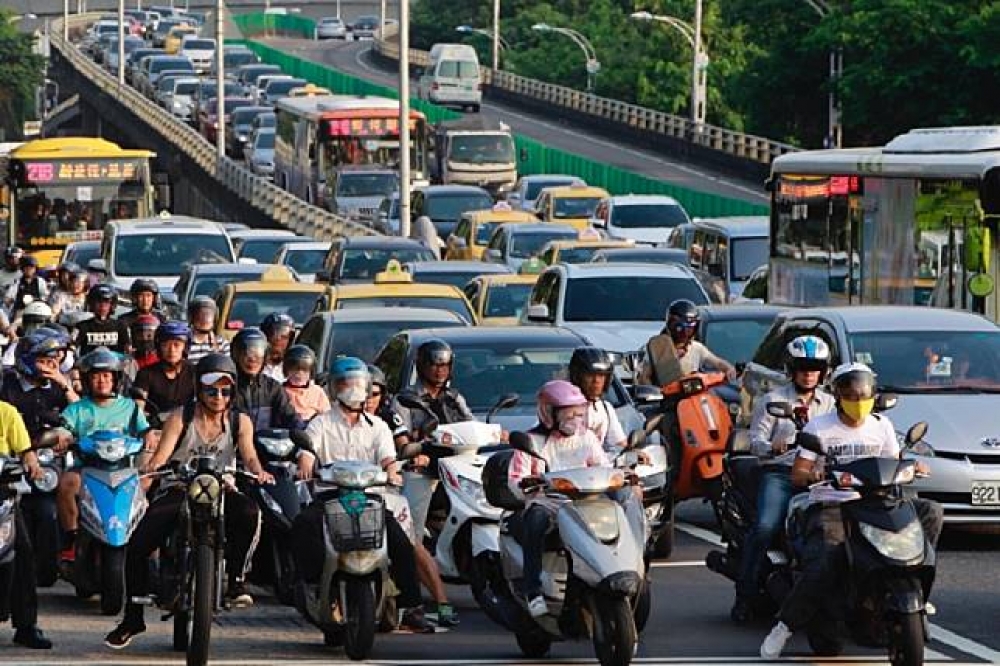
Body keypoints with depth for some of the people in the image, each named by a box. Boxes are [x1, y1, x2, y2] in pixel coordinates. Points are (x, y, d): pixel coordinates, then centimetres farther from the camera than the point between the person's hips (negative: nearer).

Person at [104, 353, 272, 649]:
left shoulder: (240, 422, 9)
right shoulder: (181, 419, 4)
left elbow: (249, 454, -6)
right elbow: (161, 455, -6)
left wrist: (258, 471, -30)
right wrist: (146, 470, -28)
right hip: (181, 491, 0)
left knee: (249, 513, -35)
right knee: (137, 545, -16)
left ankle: (235, 580, -20)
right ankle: (132, 618, -1)